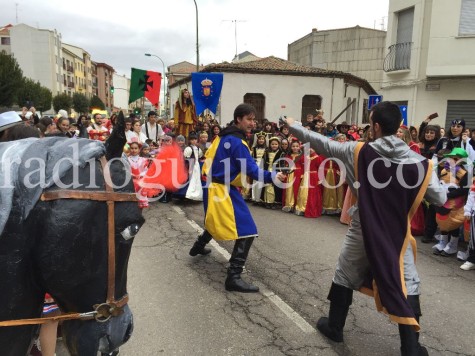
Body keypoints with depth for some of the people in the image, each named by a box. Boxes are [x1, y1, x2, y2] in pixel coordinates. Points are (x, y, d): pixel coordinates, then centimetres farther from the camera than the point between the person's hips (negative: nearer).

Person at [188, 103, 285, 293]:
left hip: (213, 186, 10)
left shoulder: (224, 136, 10)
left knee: (217, 220, 35)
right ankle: (233, 277, -14)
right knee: (247, 231, -12)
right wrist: (272, 176, -37)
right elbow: (251, 169, -26)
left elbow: (210, 158, 19)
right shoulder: (236, 142, -19)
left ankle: (198, 246, 54)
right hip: (223, 190, -10)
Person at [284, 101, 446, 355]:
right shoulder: (419, 163, -13)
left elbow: (324, 145, -3)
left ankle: (334, 326, 32)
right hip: (396, 232, 0)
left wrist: (294, 127, 11)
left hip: (363, 229, 0)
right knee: (406, 282, 12)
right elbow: (440, 199, -6)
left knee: (345, 275, 18)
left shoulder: (358, 152, -14)